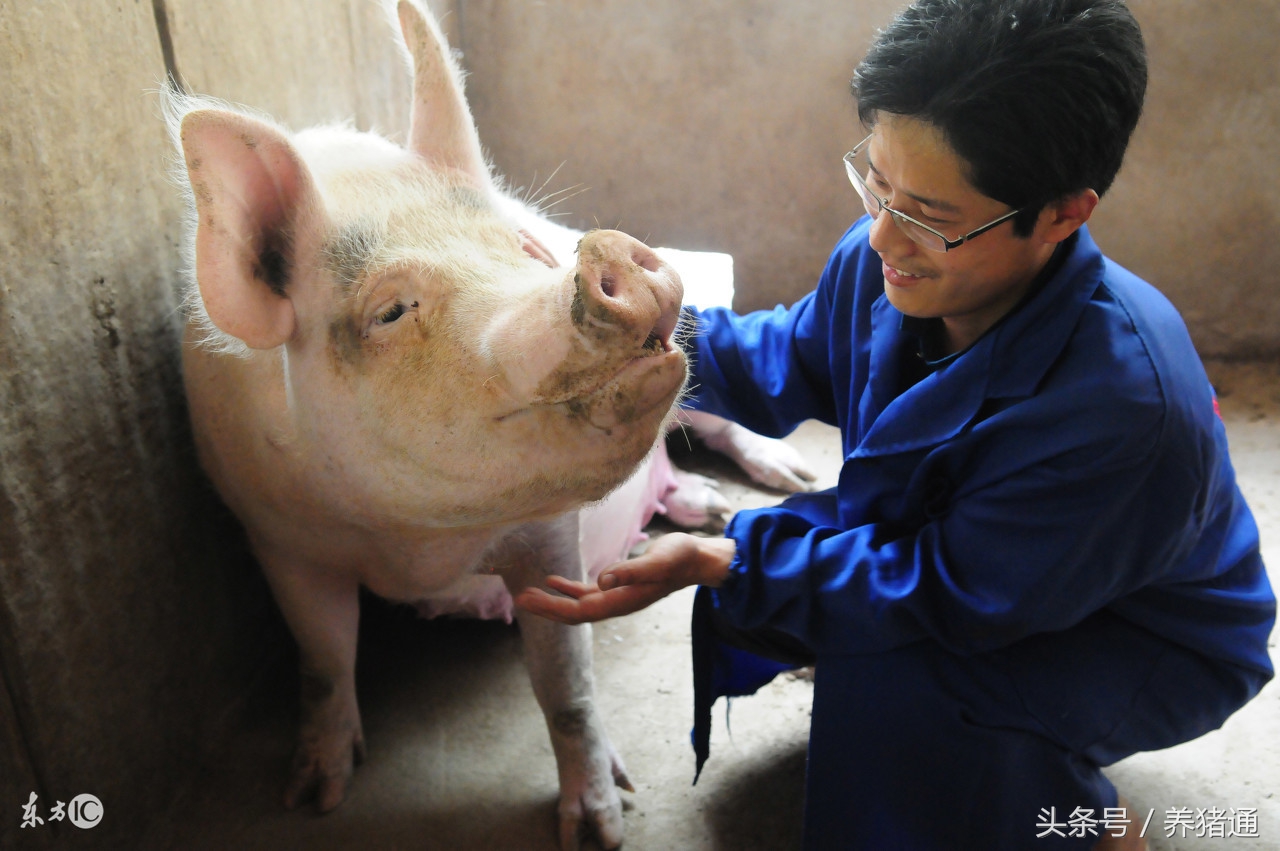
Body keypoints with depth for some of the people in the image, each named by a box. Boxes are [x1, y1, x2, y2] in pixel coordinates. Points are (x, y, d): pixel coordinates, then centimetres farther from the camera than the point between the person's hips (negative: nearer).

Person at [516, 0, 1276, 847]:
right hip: (945, 548, 6)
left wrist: (732, 566, -38)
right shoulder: (886, 259, -20)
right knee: (741, 575, -6)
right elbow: (796, 361, 0)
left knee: (885, 685, -32)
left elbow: (951, 596, -32)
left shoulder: (1122, 399, -40)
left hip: (1146, 640, -6)